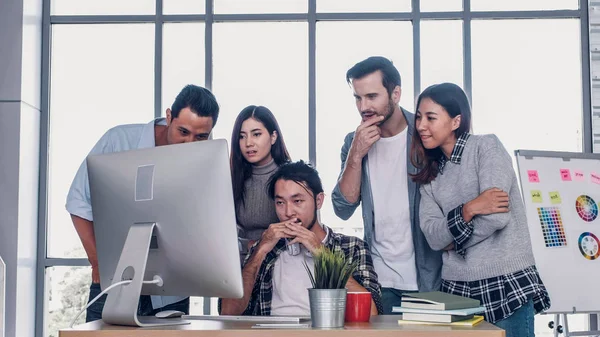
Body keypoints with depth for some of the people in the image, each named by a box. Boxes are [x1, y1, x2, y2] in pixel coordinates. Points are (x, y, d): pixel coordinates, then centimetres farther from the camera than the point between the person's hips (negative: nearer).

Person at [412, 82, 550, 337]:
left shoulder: (486, 147, -4)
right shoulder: (430, 174, 10)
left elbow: (497, 218, -16)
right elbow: (432, 236, -3)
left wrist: (453, 241, -3)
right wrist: (468, 210, -18)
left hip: (506, 286, -5)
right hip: (455, 290, 5)